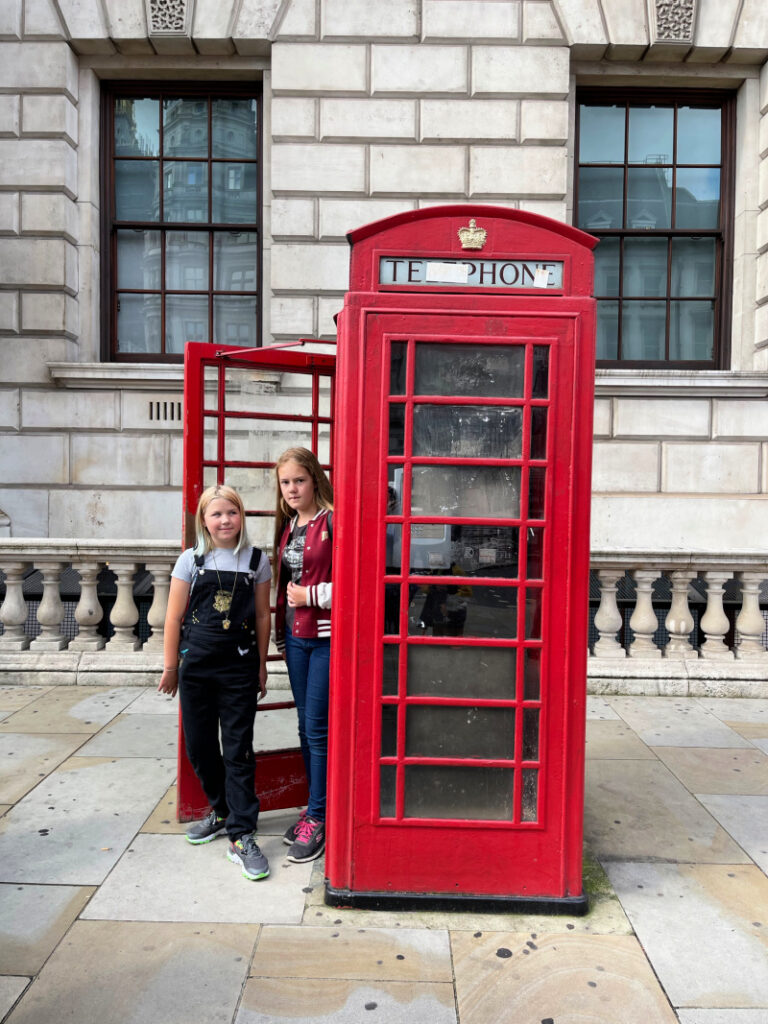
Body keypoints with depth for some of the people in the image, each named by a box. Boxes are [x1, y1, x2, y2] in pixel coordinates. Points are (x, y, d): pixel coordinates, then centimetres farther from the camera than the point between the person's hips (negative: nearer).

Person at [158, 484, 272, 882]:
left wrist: (261, 666, 7)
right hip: (196, 664, 2)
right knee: (199, 746, 11)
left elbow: (262, 616, 6)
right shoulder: (191, 560, 0)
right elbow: (175, 617, 3)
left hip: (239, 665, -1)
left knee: (238, 751, -1)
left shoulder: (257, 561, 1)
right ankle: (223, 811, 34)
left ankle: (241, 837, 6)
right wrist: (171, 666, 5)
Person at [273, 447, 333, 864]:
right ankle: (315, 807, 29)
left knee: (318, 728, -1)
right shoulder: (288, 524, 12)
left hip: (326, 636, -7)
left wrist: (310, 595, -13)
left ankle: (318, 818, 13)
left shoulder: (332, 521, -11)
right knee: (306, 727, 15)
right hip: (296, 635, 8)